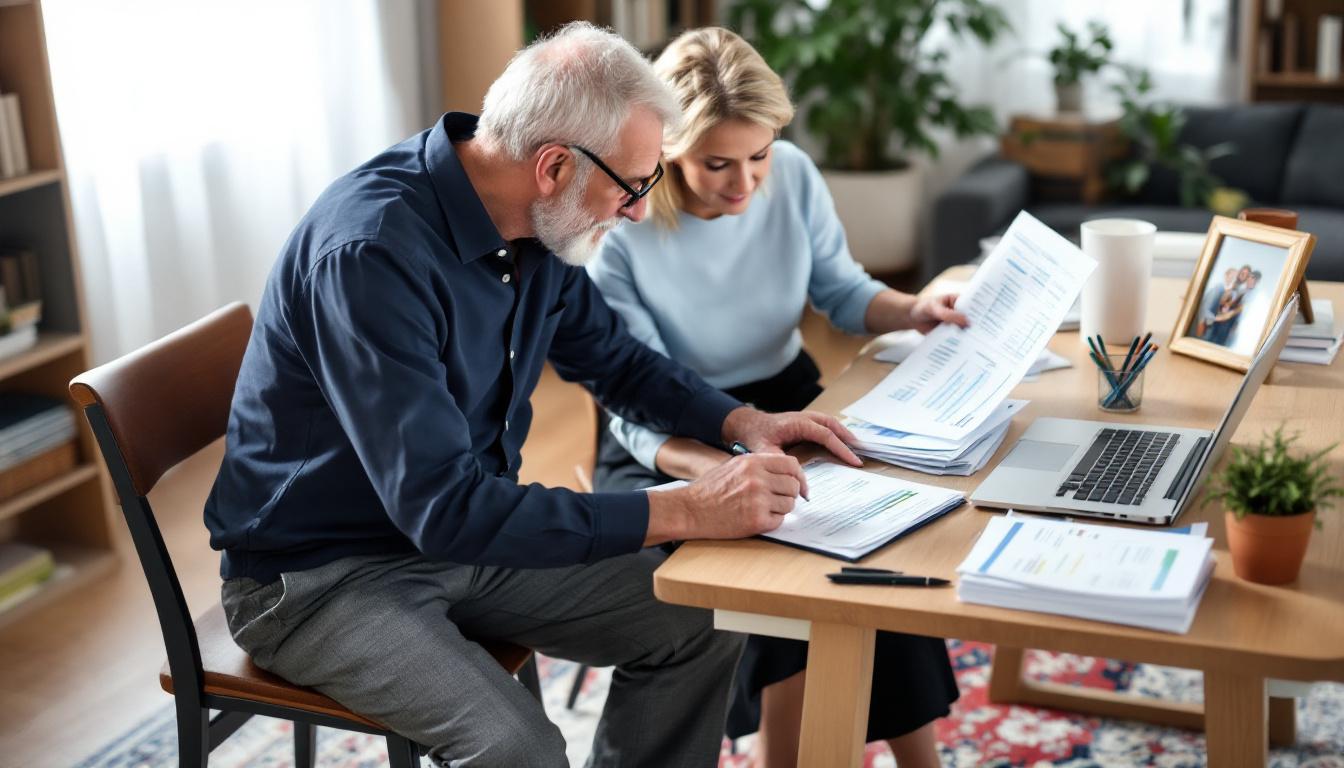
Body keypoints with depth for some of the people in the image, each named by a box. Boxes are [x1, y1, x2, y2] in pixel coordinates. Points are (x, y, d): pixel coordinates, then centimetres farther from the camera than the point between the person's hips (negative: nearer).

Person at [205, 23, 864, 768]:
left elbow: (615, 358, 13)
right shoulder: (372, 251, -31)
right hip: (320, 575, -7)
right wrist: (683, 511, -33)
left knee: (700, 629, -1)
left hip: (467, 530, 8)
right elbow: (442, 507, -35)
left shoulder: (535, 227, -5)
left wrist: (741, 420, -4)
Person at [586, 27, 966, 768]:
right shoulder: (618, 232, -22)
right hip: (672, 448, -4)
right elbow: (642, 414, -23)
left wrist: (912, 310, -14)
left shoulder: (793, 175, -9)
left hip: (788, 402, 4)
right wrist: (733, 470, -42)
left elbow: (841, 290, 8)